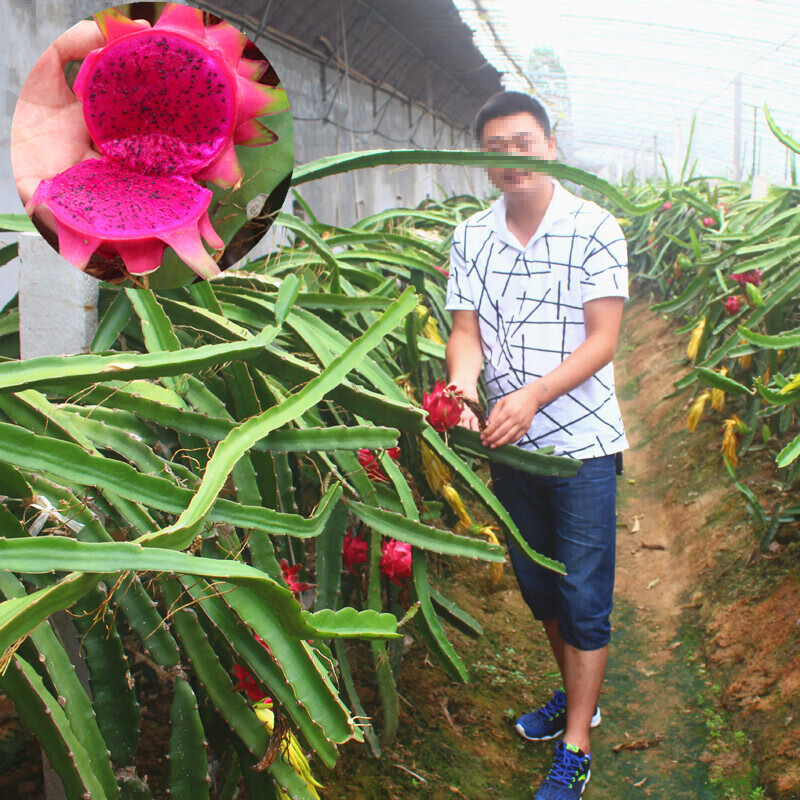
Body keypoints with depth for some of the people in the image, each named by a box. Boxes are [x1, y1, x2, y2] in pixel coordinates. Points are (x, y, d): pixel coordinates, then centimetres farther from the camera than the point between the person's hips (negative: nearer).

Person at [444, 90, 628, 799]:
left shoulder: (593, 228, -8)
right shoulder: (471, 237, 4)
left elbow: (602, 339, -12)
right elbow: (466, 330, -1)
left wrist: (531, 396, -25)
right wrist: (461, 391, -22)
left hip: (581, 443, -4)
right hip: (509, 444, 5)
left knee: (585, 598, 2)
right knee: (536, 584, 19)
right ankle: (577, 693, 42)